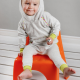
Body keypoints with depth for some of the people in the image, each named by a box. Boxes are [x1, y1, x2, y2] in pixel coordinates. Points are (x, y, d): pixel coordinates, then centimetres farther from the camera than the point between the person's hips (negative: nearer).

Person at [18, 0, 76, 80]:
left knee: (55, 54, -27)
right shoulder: (22, 22, -8)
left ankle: (65, 69, -37)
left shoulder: (45, 16, -17)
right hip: (34, 45, 2)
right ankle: (27, 71, -38)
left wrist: (52, 37, -18)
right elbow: (22, 35, 5)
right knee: (26, 50, -25)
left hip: (49, 44, -1)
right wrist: (22, 49, 6)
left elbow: (56, 25, -5)